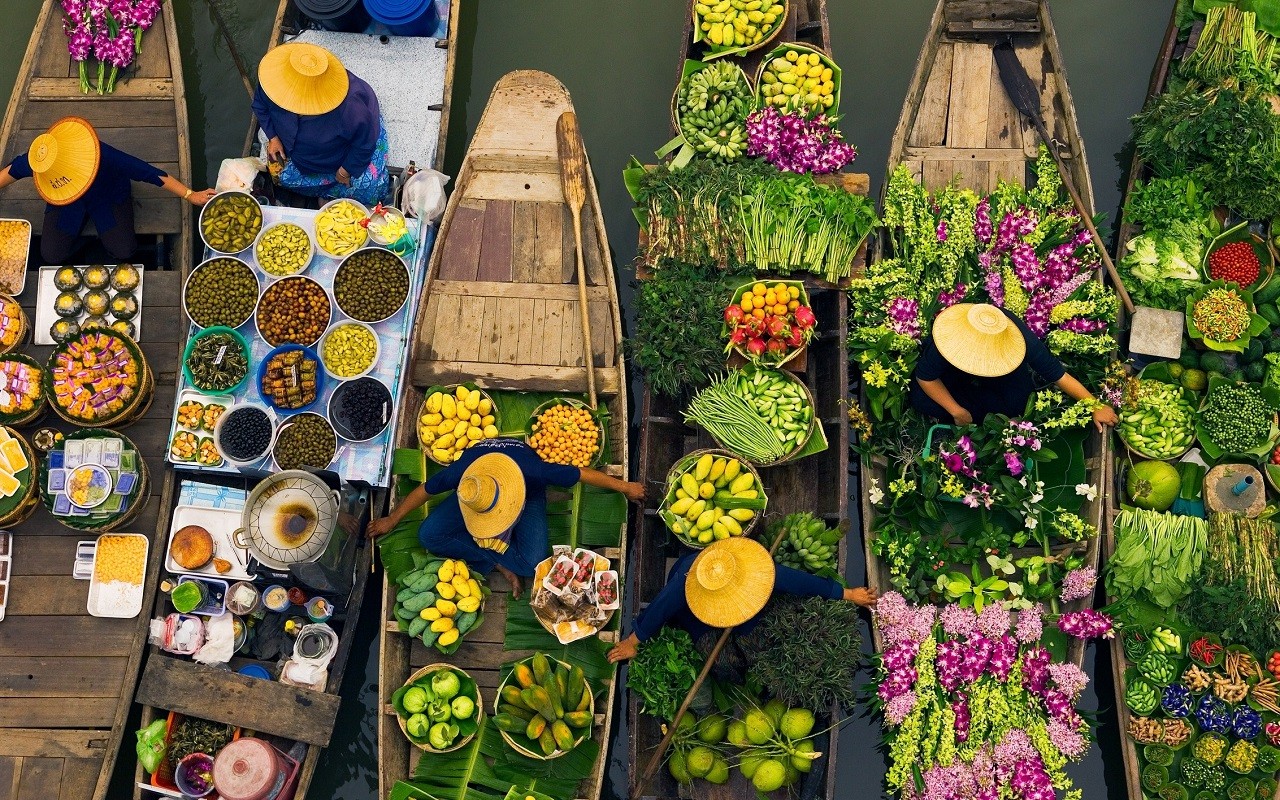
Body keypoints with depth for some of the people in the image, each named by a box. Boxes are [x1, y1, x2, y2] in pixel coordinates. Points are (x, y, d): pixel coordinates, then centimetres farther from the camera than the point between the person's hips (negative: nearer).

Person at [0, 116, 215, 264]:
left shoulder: (103, 156, -43)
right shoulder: (35, 161, -34)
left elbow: (148, 172, -34)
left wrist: (189, 195, -29)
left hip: (109, 197, -2)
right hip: (67, 206, 2)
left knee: (124, 251, -18)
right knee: (51, 256, -12)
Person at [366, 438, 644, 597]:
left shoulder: (532, 471, -45)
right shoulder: (459, 474, -39)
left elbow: (582, 474, -29)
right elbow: (424, 491, -17)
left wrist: (625, 487, -17)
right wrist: (392, 520, -4)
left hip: (526, 493, -2)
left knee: (532, 563, -28)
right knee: (428, 535, -21)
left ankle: (485, 554, -1)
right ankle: (501, 563, -13)